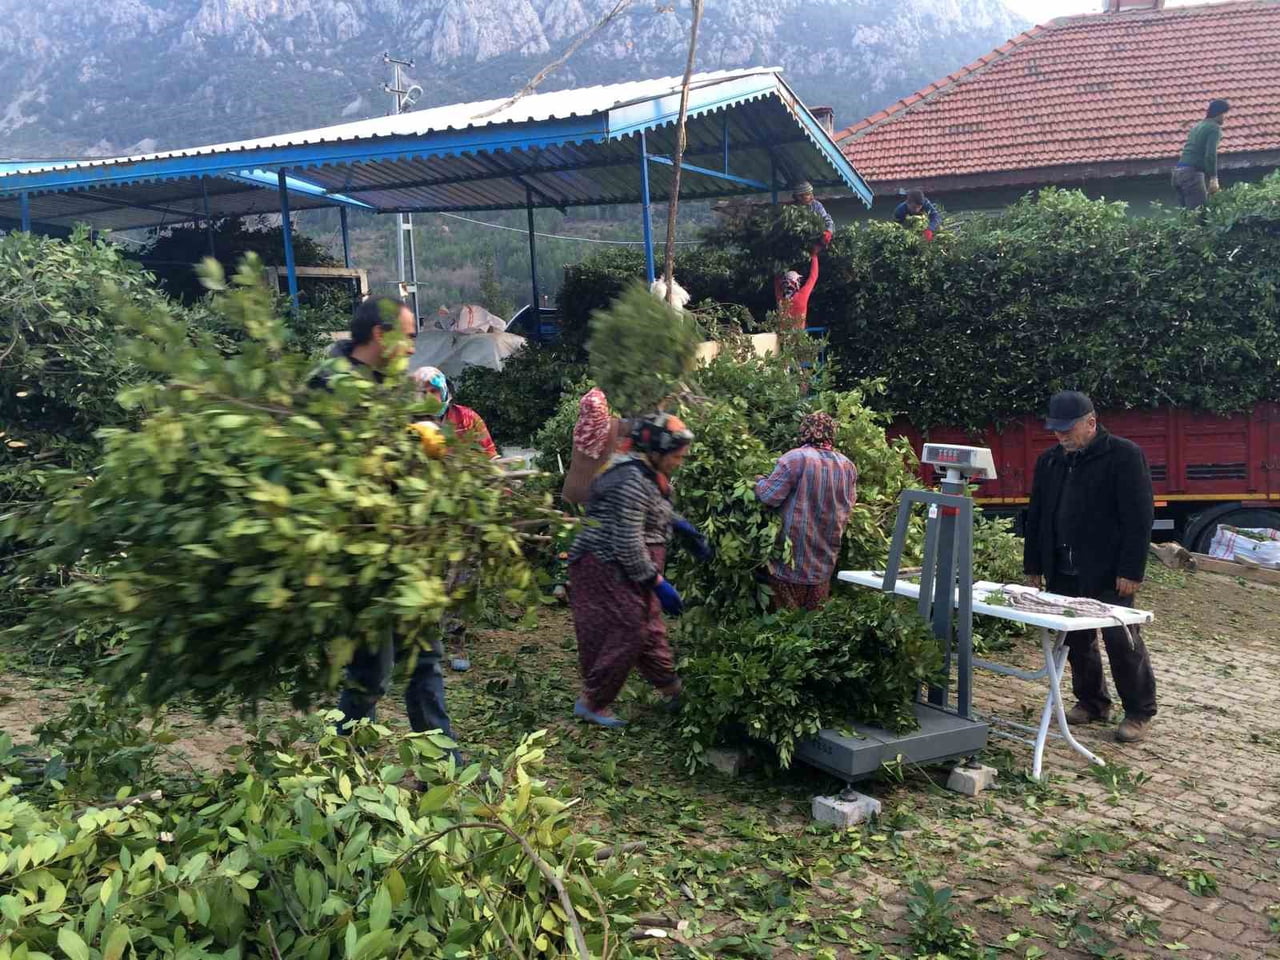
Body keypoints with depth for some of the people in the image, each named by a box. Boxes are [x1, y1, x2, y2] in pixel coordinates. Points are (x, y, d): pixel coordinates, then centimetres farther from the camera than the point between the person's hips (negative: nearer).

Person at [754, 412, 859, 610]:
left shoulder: (795, 458, -16)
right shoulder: (847, 465, 4)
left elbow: (769, 496, -14)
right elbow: (850, 502, 16)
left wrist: (759, 481, 6)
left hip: (795, 551, -5)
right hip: (826, 553, 5)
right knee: (815, 612, 14)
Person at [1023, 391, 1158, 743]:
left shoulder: (1124, 455, -8)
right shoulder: (1049, 461, 12)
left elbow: (1139, 517, -12)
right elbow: (1036, 516, 18)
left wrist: (1131, 570, -16)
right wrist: (1033, 566, 14)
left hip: (1108, 574, -6)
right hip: (1063, 571, 6)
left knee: (1122, 641, -2)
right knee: (1076, 640, 11)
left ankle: (1139, 713, 10)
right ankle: (1091, 702, 25)